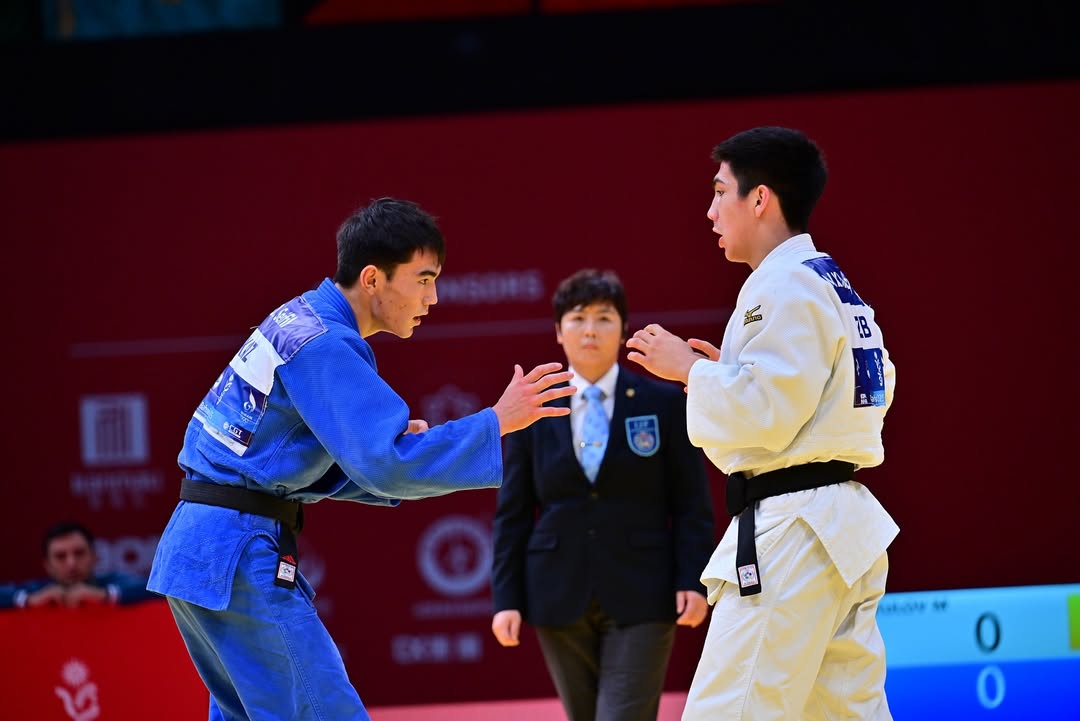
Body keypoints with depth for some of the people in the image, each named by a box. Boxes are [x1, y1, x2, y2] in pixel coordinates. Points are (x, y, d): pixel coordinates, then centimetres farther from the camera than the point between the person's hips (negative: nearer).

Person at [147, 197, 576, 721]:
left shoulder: (300, 320, 14)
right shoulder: (324, 345, -15)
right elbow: (387, 465, -23)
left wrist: (398, 445, 5)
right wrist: (498, 422, -18)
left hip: (196, 551, 10)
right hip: (240, 559, -10)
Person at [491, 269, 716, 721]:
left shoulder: (664, 403, 2)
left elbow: (692, 505, 1)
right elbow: (512, 514, 7)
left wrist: (693, 581, -8)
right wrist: (506, 598, 0)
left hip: (639, 597, -2)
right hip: (560, 595, 2)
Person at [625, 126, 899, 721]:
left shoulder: (784, 287, -12)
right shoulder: (834, 283, 18)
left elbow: (763, 414, -20)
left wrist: (688, 369, -5)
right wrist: (731, 371, 17)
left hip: (790, 532, -10)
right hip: (842, 526, 10)